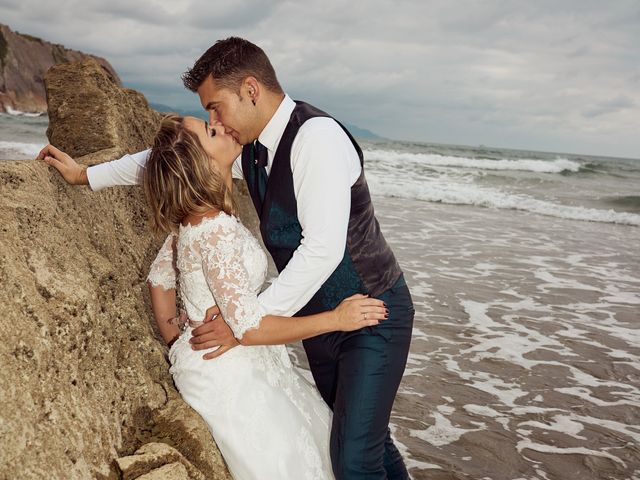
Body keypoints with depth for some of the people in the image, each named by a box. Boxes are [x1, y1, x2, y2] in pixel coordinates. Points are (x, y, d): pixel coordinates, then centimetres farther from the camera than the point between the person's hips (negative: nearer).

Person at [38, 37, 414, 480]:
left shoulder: (317, 136, -25)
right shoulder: (249, 145, 1)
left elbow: (323, 249, -31)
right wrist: (86, 174, 21)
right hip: (316, 316, 8)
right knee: (355, 432, 20)